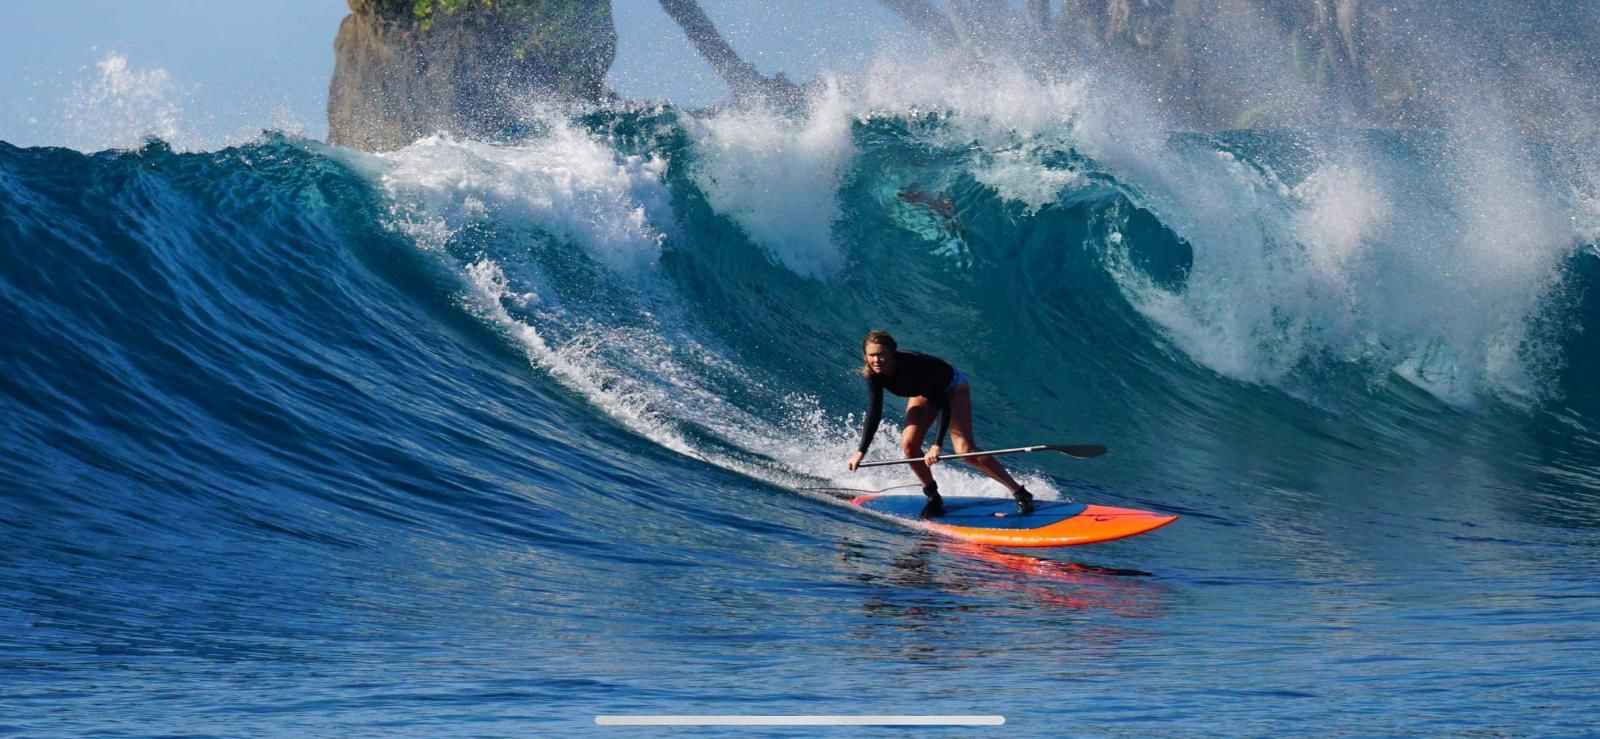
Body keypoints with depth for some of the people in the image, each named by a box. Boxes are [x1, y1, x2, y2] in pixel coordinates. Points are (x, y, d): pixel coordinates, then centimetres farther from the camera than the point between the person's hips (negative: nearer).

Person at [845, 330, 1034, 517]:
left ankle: (1020, 493, -15)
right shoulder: (875, 374, -22)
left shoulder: (913, 365, -39)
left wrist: (937, 445, -47)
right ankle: (933, 497, 3)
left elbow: (944, 405, -39)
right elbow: (874, 414, -14)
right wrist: (861, 451, -20)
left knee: (965, 450, -19)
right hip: (923, 393, 6)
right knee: (909, 444, -16)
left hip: (952, 389, -6)